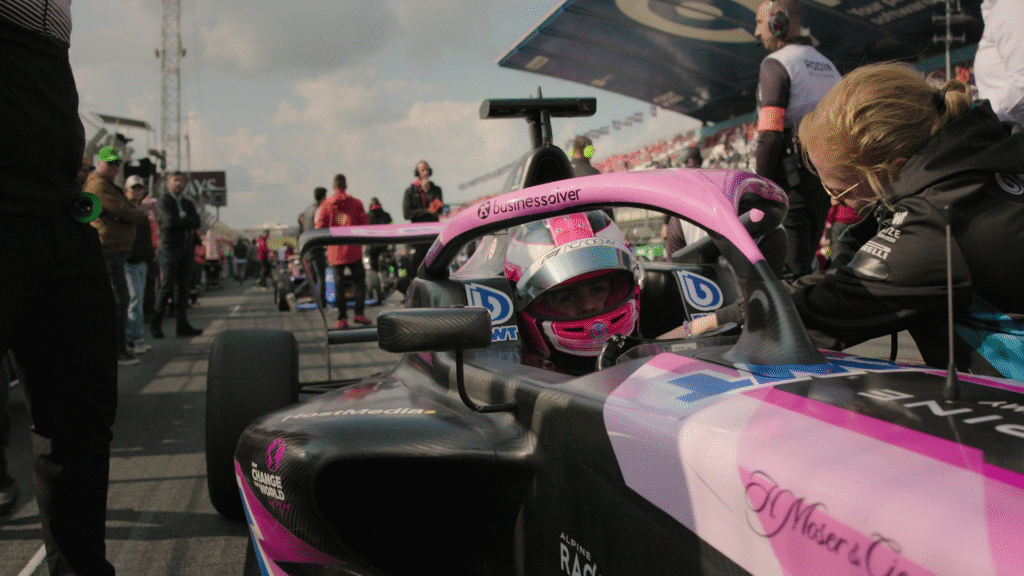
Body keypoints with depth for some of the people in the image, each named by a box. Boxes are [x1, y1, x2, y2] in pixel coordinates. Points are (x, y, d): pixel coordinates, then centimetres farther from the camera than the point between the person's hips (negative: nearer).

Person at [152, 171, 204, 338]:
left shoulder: (188, 203, 20)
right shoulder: (163, 201, 2)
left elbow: (197, 222, 5)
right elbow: (170, 221, -14)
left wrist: (181, 221, -8)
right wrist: (189, 221, -5)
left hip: (187, 249, 5)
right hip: (170, 248, -5)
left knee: (183, 287, 3)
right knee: (167, 288, -8)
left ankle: (182, 325, 4)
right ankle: (156, 324, 1)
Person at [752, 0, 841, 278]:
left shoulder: (776, 63, -7)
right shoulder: (829, 65, 18)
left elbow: (769, 135, -16)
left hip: (793, 175, -8)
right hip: (827, 177, 8)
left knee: (790, 270, -7)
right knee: (805, 261, 15)